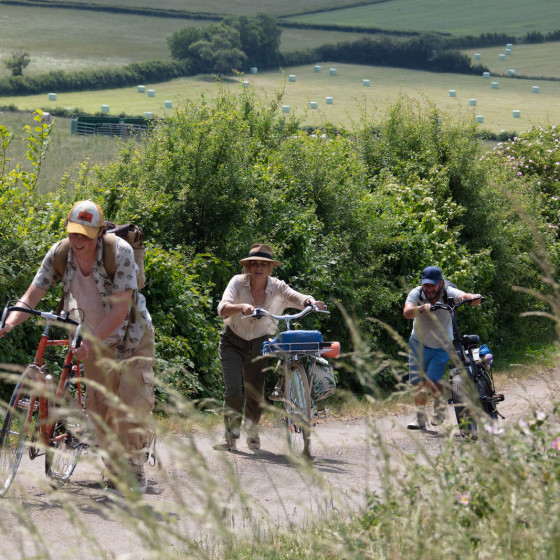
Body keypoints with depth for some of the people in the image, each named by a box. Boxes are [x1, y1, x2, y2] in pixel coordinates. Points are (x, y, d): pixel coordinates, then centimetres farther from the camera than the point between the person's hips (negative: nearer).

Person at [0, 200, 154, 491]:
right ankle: (114, 468, 18)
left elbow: (120, 309, -28)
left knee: (133, 405, -12)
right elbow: (32, 296, -14)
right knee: (99, 407, 3)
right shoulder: (59, 254, -13)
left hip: (131, 337, -4)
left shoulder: (120, 251, -26)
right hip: (95, 341, 4)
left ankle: (135, 469, 3)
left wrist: (90, 341, -38)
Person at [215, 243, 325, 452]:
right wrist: (242, 307, -54)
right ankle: (230, 438, -1)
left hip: (258, 343, 2)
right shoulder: (238, 282, -19)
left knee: (255, 393, 3)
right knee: (233, 392, -15)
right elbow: (223, 309, -33)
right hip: (232, 342, -2)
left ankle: (252, 434, 28)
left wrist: (311, 302, -48)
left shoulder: (277, 287, -14)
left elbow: (299, 298, -25)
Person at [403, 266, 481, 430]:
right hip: (419, 344, 2)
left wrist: (474, 298, -60)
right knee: (418, 383, 2)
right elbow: (406, 312, -35)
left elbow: (464, 296, -37)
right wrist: (421, 308, -55)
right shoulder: (416, 294, -18)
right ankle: (420, 417, 20)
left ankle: (440, 405, 14)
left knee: (432, 381, -16)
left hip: (442, 346, -2)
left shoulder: (448, 293, -19)